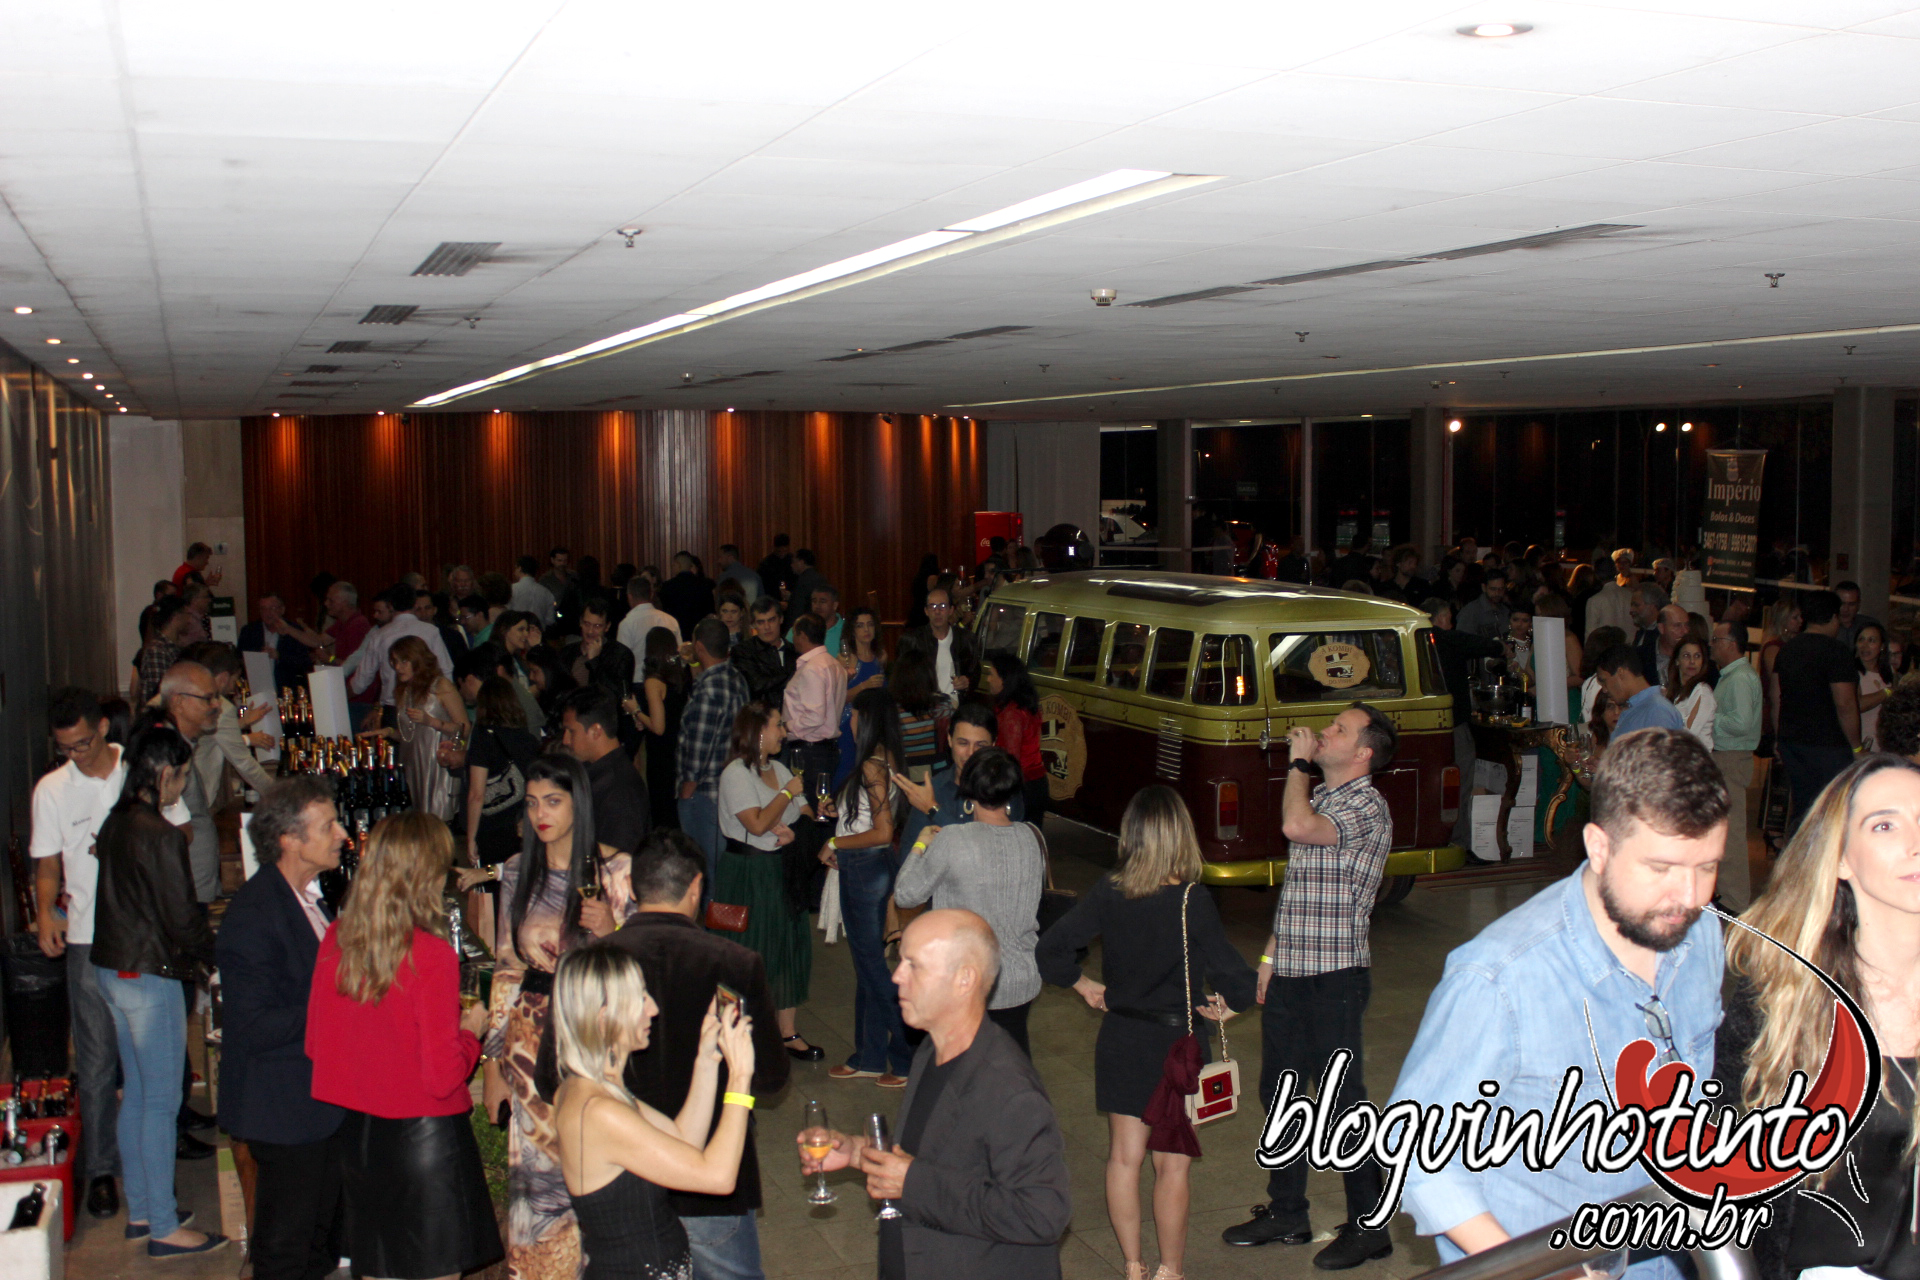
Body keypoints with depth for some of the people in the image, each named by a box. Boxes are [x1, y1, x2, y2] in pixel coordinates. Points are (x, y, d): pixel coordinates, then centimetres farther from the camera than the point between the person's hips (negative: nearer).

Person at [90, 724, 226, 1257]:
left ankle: (139, 1211, 28)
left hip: (111, 968, 9)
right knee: (161, 1102, 0)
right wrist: (215, 952, 0)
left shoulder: (115, 822, 6)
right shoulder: (162, 836, -21)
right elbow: (182, 918, -19)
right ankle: (163, 1228, 7)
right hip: (149, 978, -9)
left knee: (135, 1092, 18)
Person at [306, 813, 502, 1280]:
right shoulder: (432, 955, -20)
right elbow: (443, 1076, -17)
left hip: (358, 1132, 6)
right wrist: (471, 1030, 0)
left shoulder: (336, 939, -3)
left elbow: (316, 1044, 7)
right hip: (425, 1136, -6)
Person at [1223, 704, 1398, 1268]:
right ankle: (1286, 1213, 30)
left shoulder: (1367, 806, -14)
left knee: (1343, 1099, 0)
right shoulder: (1317, 796, 14)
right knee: (1280, 1092, 16)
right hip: (1289, 974, 9)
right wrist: (1270, 953, 15)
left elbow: (1297, 827, -33)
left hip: (1335, 977, -9)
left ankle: (1368, 1226, 14)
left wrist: (1299, 761, -18)